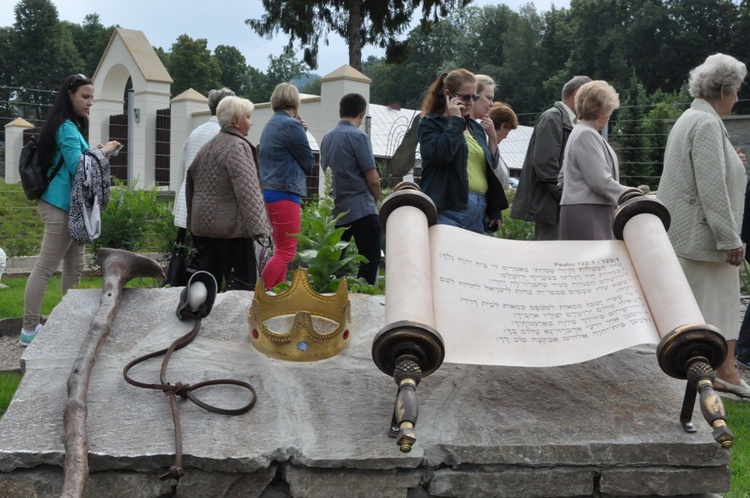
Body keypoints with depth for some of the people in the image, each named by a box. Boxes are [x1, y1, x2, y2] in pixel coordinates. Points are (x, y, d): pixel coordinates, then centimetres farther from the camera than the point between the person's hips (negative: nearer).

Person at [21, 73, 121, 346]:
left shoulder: (71, 126, 17)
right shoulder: (66, 127, -14)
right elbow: (77, 168, -21)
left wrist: (94, 152, 8)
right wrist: (102, 152, -10)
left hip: (69, 205, 10)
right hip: (61, 207, -10)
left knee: (74, 267, 13)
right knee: (44, 268, -5)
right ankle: (30, 329, 1)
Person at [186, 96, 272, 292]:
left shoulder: (207, 147, 17)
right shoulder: (237, 146, -10)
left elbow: (191, 182, 24)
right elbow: (247, 191, -19)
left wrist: (193, 220, 29)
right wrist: (258, 228, -21)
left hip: (202, 224, 9)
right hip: (230, 226, -8)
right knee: (242, 283, -4)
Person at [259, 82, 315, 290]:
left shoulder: (269, 125, 16)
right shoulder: (291, 125, -11)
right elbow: (309, 163, -5)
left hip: (267, 192, 10)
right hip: (285, 193, -9)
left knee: (280, 249, 15)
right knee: (286, 252, -7)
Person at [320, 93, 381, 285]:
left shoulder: (327, 138, 11)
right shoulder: (358, 136, -10)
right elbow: (372, 178, -11)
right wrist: (376, 197, 8)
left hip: (336, 209, 7)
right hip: (361, 209, -7)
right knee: (371, 259, -3)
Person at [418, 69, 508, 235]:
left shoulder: (475, 127, 22)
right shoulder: (430, 124, 2)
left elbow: (488, 168, 24)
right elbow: (440, 154, -19)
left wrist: (495, 211, 18)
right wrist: (455, 121, -7)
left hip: (479, 209, 7)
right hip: (449, 208, -7)